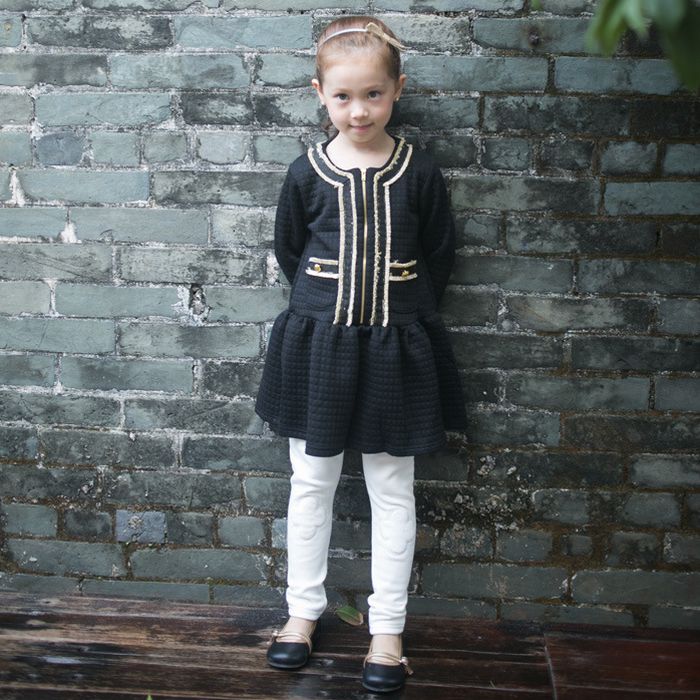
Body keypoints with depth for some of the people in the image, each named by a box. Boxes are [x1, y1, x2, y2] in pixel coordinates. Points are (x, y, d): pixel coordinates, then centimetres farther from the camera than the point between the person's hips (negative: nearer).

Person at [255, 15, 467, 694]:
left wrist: (399, 308, 5)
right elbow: (288, 252, 9)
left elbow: (439, 256, 6)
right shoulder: (307, 172, -4)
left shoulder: (419, 173, -5)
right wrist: (331, 302, 8)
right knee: (311, 481, 12)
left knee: (392, 488, 8)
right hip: (317, 341, 1)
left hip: (395, 346, -1)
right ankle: (303, 610, 30)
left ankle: (387, 627, 22)